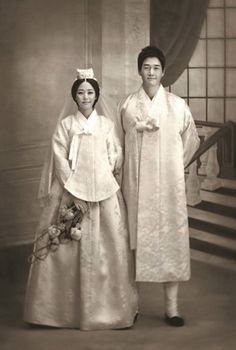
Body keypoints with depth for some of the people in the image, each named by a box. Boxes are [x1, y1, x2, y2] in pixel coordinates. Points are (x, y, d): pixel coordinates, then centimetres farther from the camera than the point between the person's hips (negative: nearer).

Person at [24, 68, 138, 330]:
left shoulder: (107, 124, 9)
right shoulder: (65, 125, 5)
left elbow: (115, 158, 7)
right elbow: (60, 161, -1)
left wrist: (99, 185, -3)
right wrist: (76, 191, -10)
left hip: (105, 194, 1)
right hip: (72, 193, -1)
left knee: (107, 249, -1)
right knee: (68, 249, -3)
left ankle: (110, 307, 8)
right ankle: (69, 308, 7)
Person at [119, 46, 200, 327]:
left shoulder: (177, 105, 2)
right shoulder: (127, 106, 2)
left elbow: (191, 141, 13)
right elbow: (120, 144, 12)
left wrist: (172, 166, 12)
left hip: (169, 183, 0)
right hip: (136, 184, 0)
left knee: (171, 238, -1)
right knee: (137, 239, 3)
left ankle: (171, 306, 5)